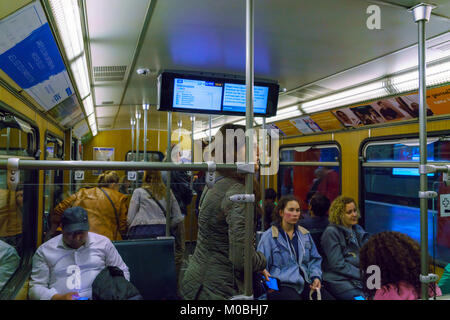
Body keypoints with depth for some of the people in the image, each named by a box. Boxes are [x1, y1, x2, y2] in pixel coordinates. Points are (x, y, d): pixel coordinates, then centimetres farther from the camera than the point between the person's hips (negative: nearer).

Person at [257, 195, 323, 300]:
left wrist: (316, 276, 3)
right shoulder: (269, 236, 0)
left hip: (306, 284, 5)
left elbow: (314, 259, 21)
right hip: (282, 286, -5)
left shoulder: (305, 234, 16)